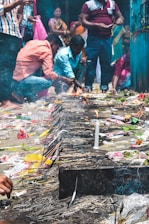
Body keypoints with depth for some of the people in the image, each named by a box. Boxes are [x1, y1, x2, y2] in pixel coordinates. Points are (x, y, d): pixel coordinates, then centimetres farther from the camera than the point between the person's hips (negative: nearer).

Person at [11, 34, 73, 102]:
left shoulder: (33, 42, 13)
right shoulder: (46, 51, -10)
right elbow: (48, 73, -18)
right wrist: (63, 79, -4)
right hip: (21, 81, -9)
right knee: (49, 82, -14)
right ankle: (22, 93, -1)